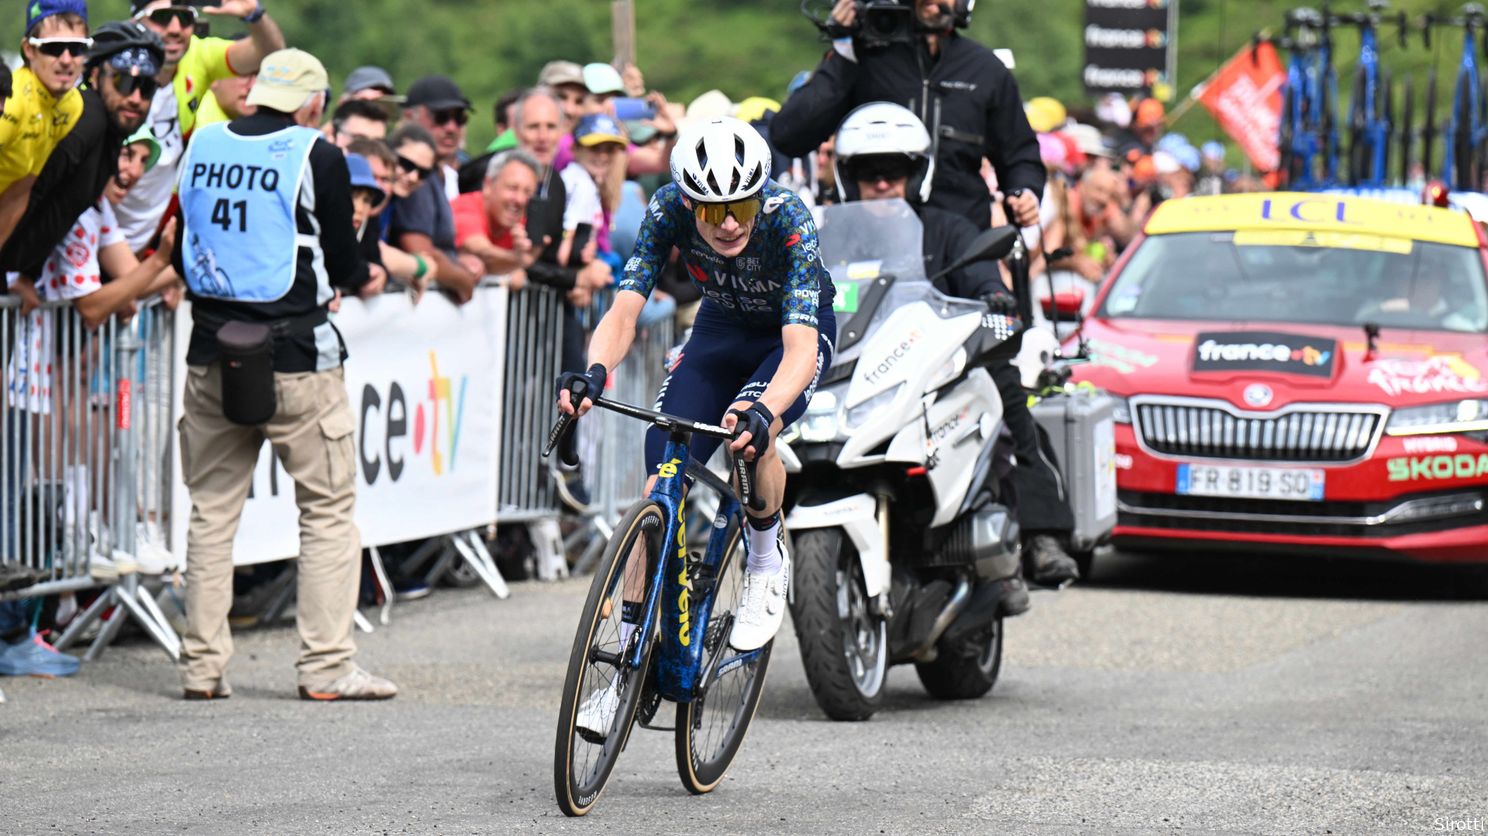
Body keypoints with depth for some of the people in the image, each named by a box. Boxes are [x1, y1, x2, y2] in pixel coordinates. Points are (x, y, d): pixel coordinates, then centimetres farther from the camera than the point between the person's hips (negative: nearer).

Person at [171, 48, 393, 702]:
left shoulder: (201, 148, 5)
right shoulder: (317, 157, -8)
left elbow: (180, 256, 13)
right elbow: (344, 265, -3)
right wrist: (360, 275, 19)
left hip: (211, 354, 4)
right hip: (295, 358, -4)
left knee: (211, 512, 11)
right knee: (329, 510, 4)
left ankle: (202, 666, 11)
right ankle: (326, 666, 1)